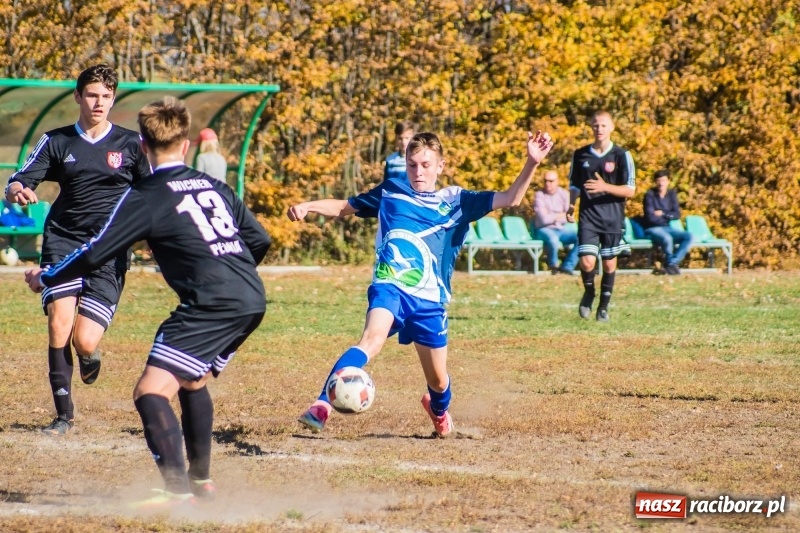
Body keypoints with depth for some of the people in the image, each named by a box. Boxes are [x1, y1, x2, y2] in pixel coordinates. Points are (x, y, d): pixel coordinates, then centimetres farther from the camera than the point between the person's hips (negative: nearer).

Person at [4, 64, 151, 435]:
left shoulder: (131, 144, 6)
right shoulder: (56, 142, 9)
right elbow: (14, 186, 3)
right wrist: (17, 191, -21)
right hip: (63, 243, 1)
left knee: (84, 341, -12)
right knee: (58, 322, -19)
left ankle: (90, 355, 28)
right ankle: (64, 414, -6)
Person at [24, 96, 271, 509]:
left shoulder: (146, 198, -1)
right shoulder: (214, 187, 18)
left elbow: (96, 253, -1)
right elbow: (259, 239, 23)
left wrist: (45, 279, 15)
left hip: (210, 304, -8)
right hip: (253, 300, 8)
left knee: (151, 391, -12)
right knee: (192, 381, 29)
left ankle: (177, 490, -27)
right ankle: (200, 479, 33)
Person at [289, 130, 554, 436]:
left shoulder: (455, 202, 7)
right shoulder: (391, 192, 9)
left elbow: (510, 199, 1)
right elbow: (344, 207, 21)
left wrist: (532, 163, -12)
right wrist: (307, 207, 6)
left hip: (429, 299, 2)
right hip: (389, 288, -2)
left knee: (438, 379, 11)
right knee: (372, 339, -33)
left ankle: (438, 409, 49)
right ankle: (322, 406, -45)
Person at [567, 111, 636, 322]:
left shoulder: (622, 156, -3)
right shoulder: (580, 155, 5)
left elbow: (630, 191, -6)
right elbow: (574, 185, 18)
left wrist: (605, 187, -21)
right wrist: (571, 205, 1)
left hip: (613, 217, -1)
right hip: (588, 216, 1)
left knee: (609, 263, 6)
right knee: (587, 261, -12)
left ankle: (604, 307, 21)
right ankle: (589, 292, 18)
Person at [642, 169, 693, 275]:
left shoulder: (672, 194, 9)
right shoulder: (650, 195, -8)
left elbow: (677, 215, 3)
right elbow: (650, 217, -15)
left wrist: (663, 214, -10)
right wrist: (668, 217, -6)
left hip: (667, 228, 6)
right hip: (652, 229, -6)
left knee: (688, 236, -19)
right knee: (667, 238, -38)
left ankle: (672, 263, -24)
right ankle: (670, 263, -15)